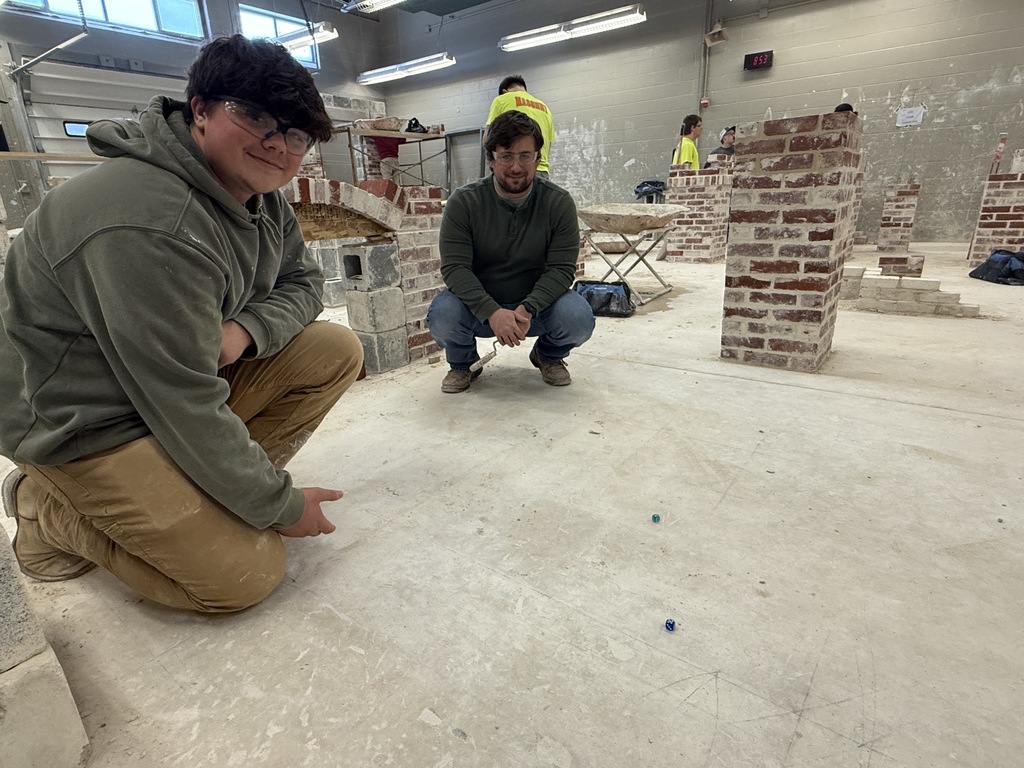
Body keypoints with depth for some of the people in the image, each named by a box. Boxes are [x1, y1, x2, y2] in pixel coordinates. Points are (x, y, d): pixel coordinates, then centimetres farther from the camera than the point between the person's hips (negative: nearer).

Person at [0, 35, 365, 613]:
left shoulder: (262, 200, -2)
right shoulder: (148, 225, -30)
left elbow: (303, 282, 7)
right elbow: (185, 405, -30)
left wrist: (245, 330, -18)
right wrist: (280, 504, -19)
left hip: (191, 374, 8)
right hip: (88, 423, -8)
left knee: (337, 350, -7)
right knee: (246, 575, -13)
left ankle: (212, 483, 3)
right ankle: (50, 510, 7)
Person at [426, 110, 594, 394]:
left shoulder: (559, 202, -10)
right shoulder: (463, 202, -12)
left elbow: (561, 268, -14)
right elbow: (455, 266, -18)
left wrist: (527, 309, -32)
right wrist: (492, 312, -35)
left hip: (537, 304, 1)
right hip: (480, 305, 0)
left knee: (579, 319, -28)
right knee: (441, 317, -31)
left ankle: (549, 355, 10)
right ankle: (462, 363, 7)